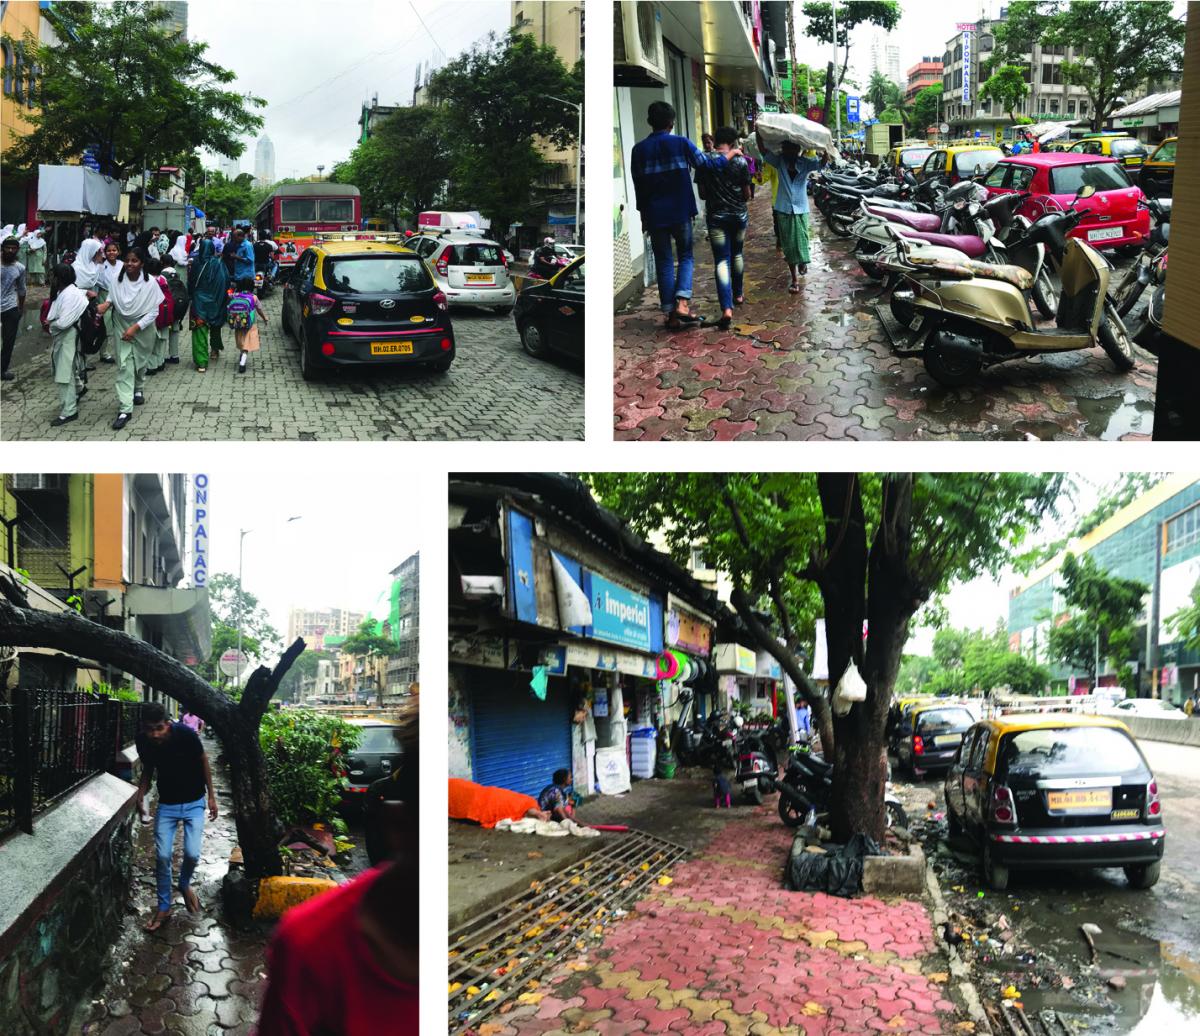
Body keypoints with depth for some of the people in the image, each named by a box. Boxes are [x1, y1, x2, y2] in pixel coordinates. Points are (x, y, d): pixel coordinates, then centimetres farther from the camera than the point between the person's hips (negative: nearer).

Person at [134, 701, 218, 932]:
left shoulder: (185, 734, -26)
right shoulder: (142, 741, -17)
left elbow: (203, 761, -8)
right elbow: (148, 768, 4)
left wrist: (211, 796, -5)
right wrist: (141, 794, -13)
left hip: (193, 802, -2)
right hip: (166, 804, 2)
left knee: (192, 854, -10)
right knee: (162, 855, -5)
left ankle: (185, 884, 24)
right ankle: (164, 907, 14)